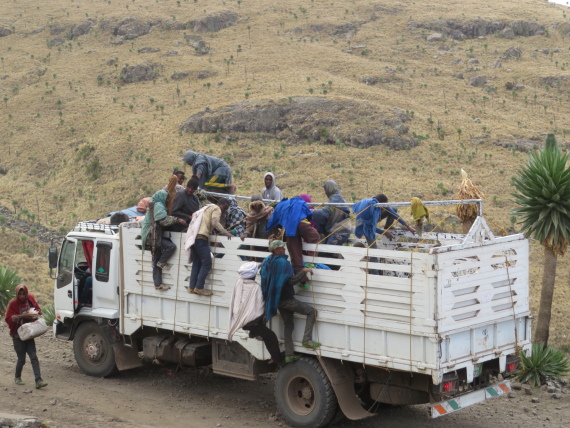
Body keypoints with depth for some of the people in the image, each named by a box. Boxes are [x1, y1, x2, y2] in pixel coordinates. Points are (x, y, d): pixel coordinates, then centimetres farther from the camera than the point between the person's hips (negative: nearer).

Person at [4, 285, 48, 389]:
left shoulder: (30, 299, 2)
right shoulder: (13, 303, -11)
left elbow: (38, 310, 16)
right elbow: (8, 318, -14)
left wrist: (35, 314, -8)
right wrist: (22, 316, -25)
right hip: (18, 336, -4)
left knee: (34, 358, -5)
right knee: (21, 359, 3)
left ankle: (38, 381, -10)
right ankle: (17, 377, 28)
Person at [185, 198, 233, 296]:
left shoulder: (207, 208, 30)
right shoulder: (216, 209, 3)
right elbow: (215, 222, -14)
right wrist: (225, 232, -14)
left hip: (194, 237, 9)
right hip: (201, 237, -9)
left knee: (197, 263, 11)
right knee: (207, 263, -7)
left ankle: (192, 288, 8)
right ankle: (199, 288, -10)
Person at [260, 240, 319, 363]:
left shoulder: (267, 261, 9)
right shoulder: (282, 262, -19)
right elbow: (291, 281, -24)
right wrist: (304, 271, -17)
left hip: (277, 300, 9)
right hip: (286, 299, -9)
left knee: (288, 325, 15)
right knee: (311, 311, -6)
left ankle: (289, 355, 15)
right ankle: (307, 340, -13)